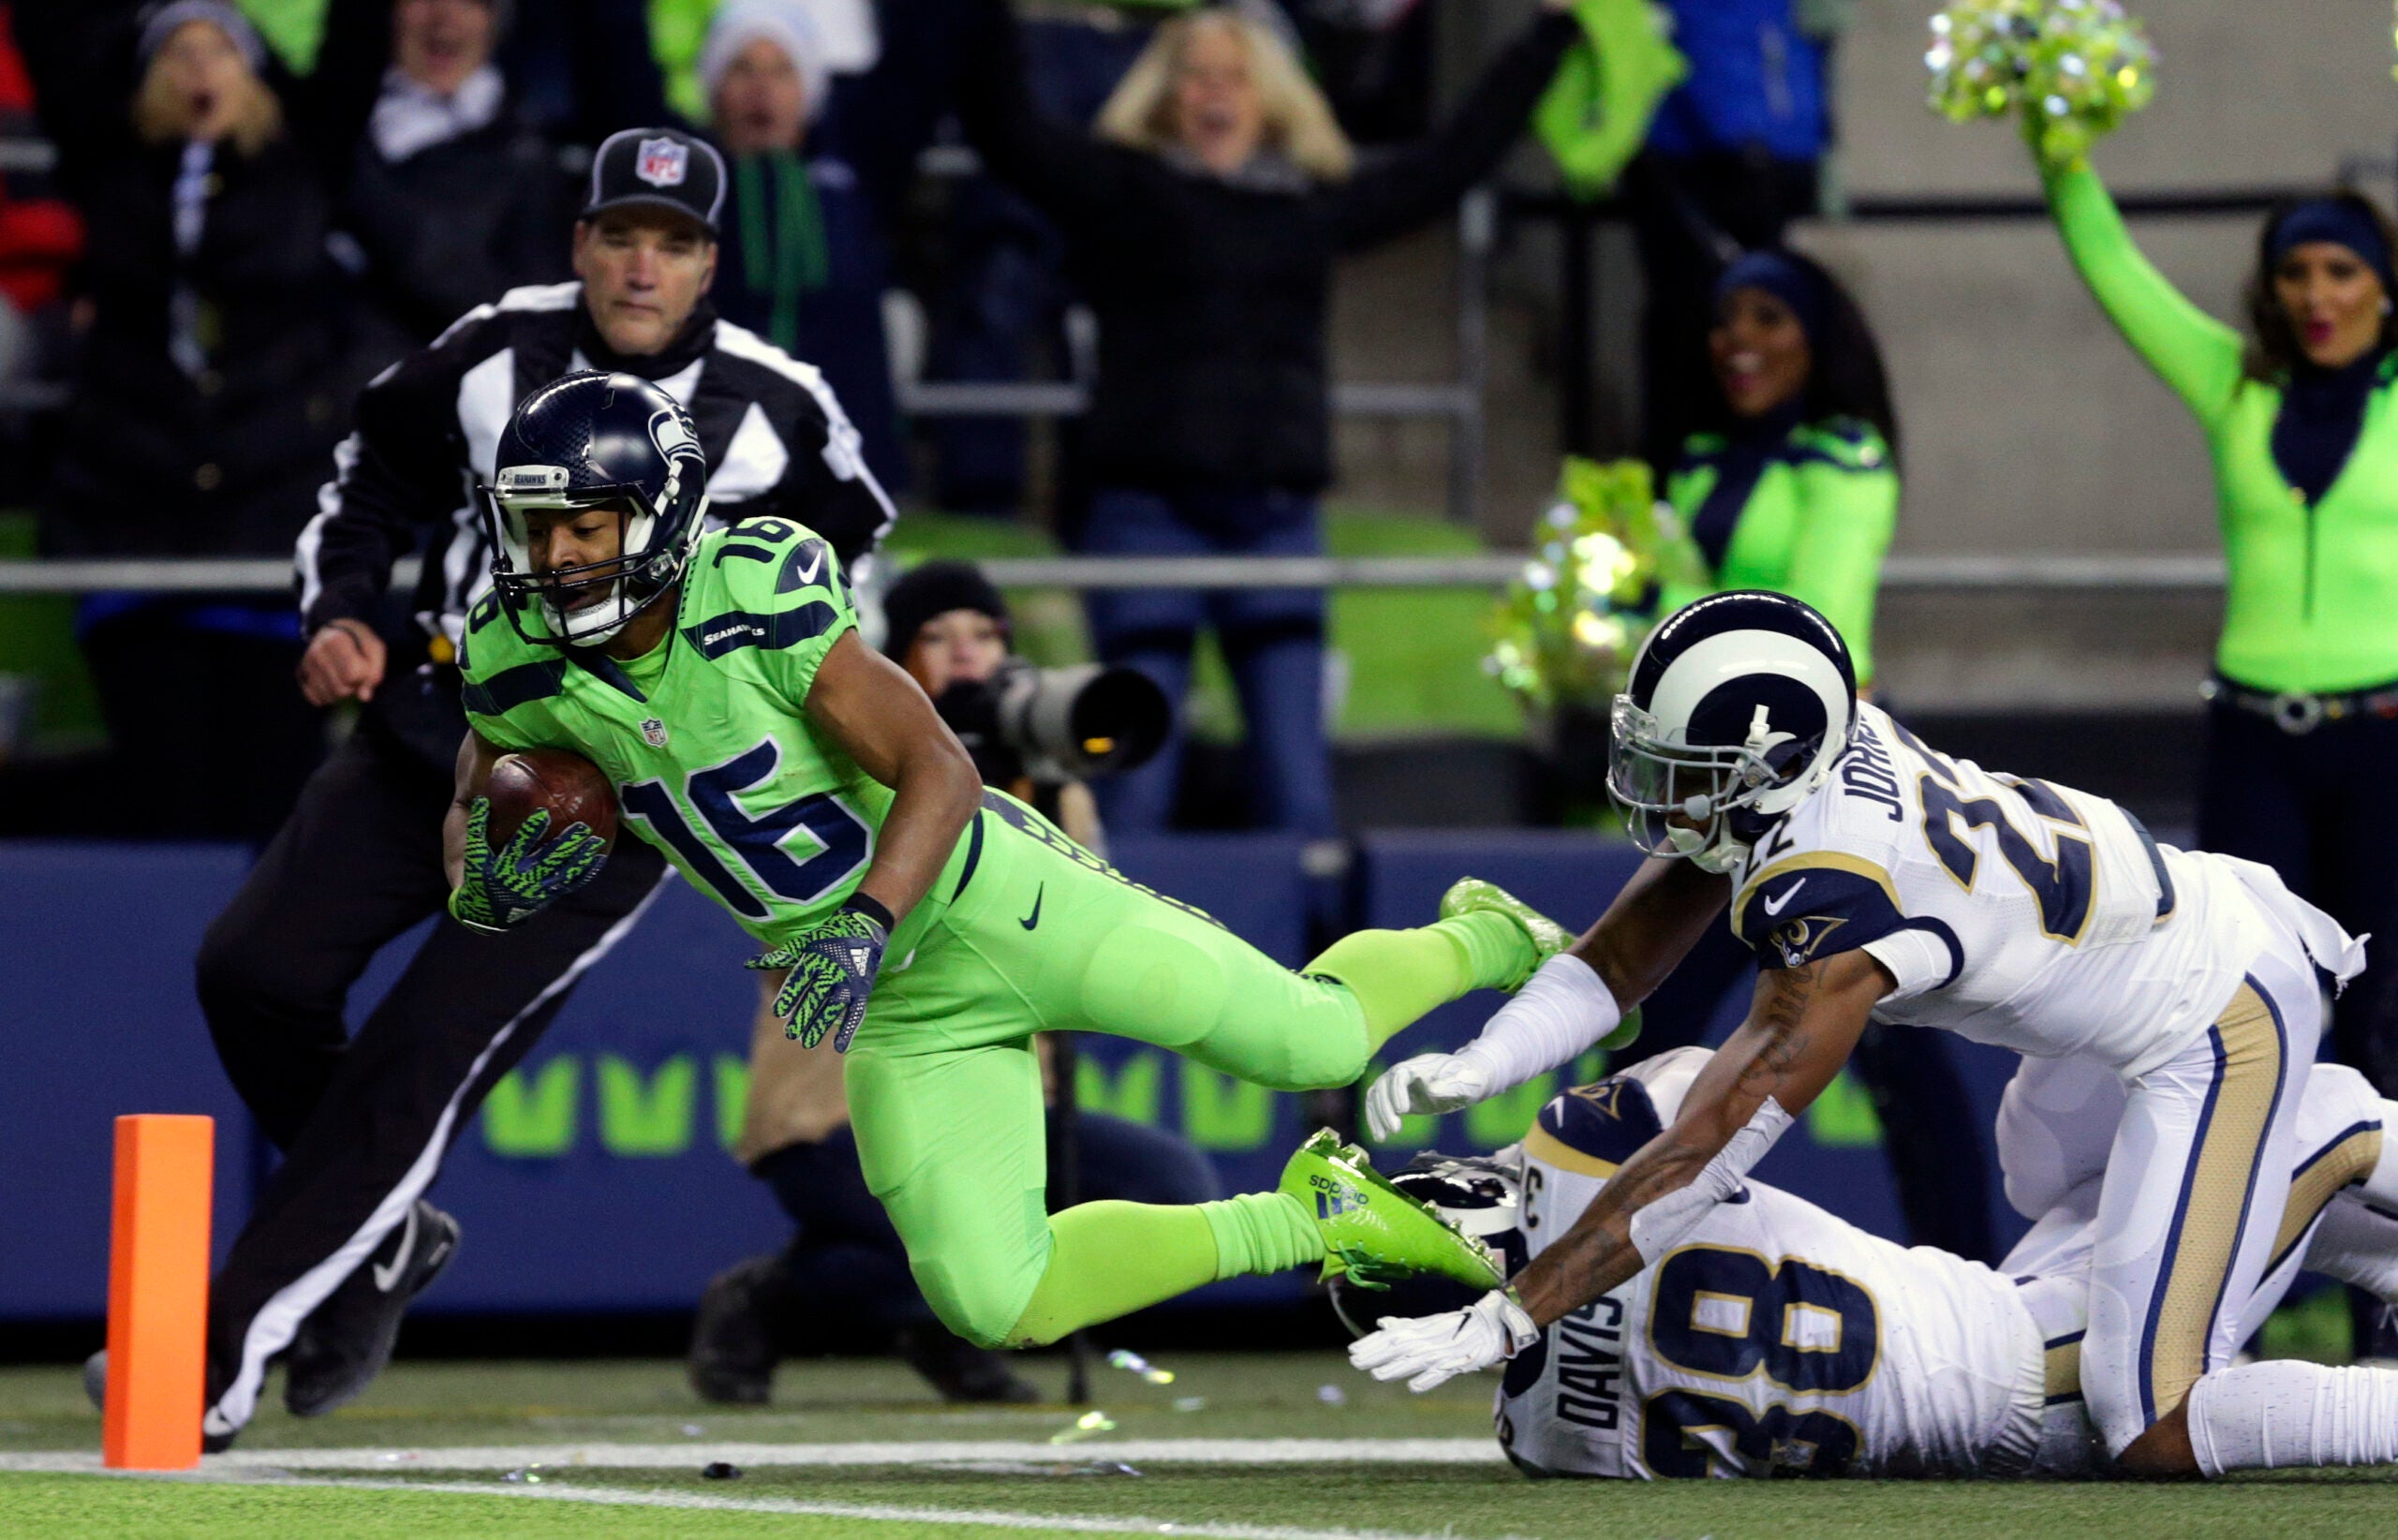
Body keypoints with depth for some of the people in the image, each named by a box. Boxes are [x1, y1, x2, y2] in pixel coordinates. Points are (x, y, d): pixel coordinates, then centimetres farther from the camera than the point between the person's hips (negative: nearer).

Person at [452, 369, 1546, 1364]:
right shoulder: (523, 668, -10)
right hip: (900, 1011, 5)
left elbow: (940, 771, -24)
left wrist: (864, 929, -39)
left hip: (982, 899, -5)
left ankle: (1482, 942, 31)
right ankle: (1309, 1219, 14)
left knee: (1315, 1044, -4)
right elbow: (466, 823, 7)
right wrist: (489, 884, -18)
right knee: (994, 1309, -5)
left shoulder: (759, 604, -25)